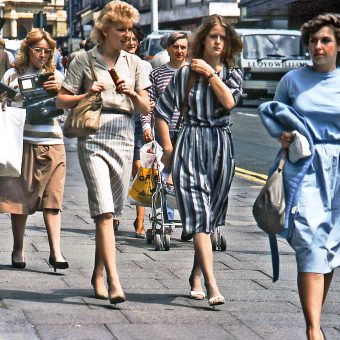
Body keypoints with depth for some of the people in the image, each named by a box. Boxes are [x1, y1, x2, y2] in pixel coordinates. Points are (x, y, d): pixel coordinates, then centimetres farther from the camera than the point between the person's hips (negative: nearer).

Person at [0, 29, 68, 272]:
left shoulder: (55, 77, 12)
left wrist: (60, 89, -17)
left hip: (52, 143, 0)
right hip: (23, 141, 0)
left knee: (52, 198, -6)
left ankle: (55, 252, -8)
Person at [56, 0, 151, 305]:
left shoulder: (134, 63, 13)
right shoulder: (84, 60, 3)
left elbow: (147, 109, 12)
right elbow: (61, 100, 5)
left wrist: (132, 93, -7)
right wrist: (87, 95, -11)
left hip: (124, 139, 4)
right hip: (93, 138, -4)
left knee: (111, 212, 10)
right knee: (104, 211, -15)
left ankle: (99, 273, 26)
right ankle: (114, 282, -23)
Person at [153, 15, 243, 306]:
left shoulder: (232, 74, 10)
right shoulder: (186, 74, 2)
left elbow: (229, 101, -11)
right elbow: (162, 112, 6)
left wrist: (211, 73, -8)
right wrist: (168, 149, 2)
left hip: (221, 146, 3)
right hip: (191, 145, -3)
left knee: (210, 217, 10)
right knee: (200, 216, -13)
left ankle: (196, 277, 25)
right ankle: (211, 285, -22)